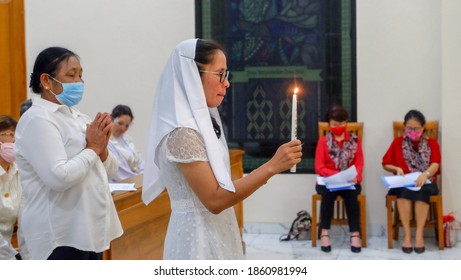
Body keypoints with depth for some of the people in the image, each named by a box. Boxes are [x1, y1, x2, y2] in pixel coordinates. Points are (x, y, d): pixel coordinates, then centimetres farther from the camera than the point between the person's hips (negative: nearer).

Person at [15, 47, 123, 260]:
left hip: (89, 229, 8)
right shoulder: (37, 120, -13)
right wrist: (92, 148, -12)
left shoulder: (77, 117, 12)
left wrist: (102, 149, -7)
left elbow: (111, 171, 14)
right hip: (61, 236, -8)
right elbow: (59, 177, -25)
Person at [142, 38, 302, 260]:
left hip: (215, 233, 9)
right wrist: (272, 166, -24)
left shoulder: (200, 122, 8)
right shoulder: (183, 132, -20)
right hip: (199, 237, -9)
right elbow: (214, 199, -23)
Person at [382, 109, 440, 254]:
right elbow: (385, 164, 14)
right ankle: (406, 234, -35)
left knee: (421, 191, -37)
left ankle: (419, 234, -35)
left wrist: (425, 174, -31)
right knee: (404, 190, -36)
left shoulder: (432, 143, 8)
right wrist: (397, 169, -9)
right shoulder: (398, 142, 11)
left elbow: (435, 164, -9)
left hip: (425, 181, 0)